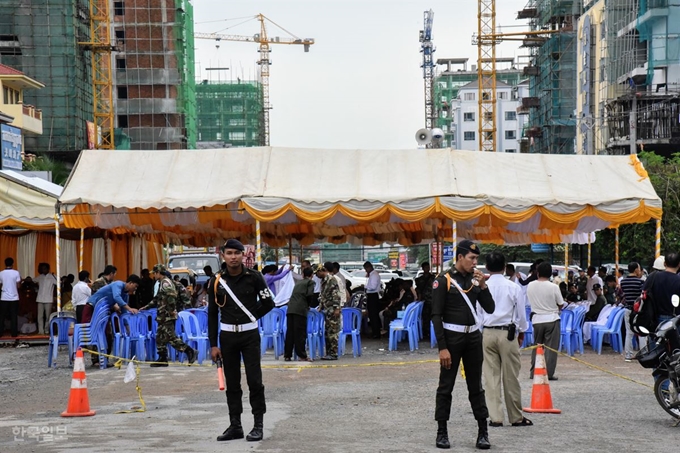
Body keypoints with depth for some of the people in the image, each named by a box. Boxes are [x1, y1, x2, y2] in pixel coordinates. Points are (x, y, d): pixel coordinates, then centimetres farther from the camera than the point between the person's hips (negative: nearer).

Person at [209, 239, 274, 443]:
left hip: (250, 334, -2)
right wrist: (213, 345, 1)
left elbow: (268, 303, 2)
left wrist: (250, 317, 1)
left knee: (254, 380, -4)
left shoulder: (254, 277, -5)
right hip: (227, 335, 2)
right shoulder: (216, 281, 0)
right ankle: (235, 425, 15)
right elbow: (212, 314, 3)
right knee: (232, 382, 8)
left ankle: (258, 425, 4)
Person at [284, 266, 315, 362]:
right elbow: (310, 295, -7)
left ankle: (287, 355, 9)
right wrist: (309, 304, 11)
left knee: (289, 332, 7)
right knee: (300, 333, -4)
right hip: (300, 309, -6)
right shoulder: (310, 282, 7)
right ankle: (301, 355, -4)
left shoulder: (298, 283, 25)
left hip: (290, 309, 6)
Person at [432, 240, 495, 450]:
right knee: (446, 386, 3)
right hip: (452, 338, -5)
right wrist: (442, 348, -16)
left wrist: (482, 285, -9)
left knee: (476, 386, 9)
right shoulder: (444, 281, -9)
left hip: (473, 338, 5)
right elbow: (436, 316, -11)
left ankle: (483, 432, 13)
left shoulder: (475, 280, 7)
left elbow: (490, 309, 5)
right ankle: (442, 432, 11)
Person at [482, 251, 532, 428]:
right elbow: (521, 313, 2)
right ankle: (516, 417, 13)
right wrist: (522, 332, 17)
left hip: (487, 333, 1)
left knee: (491, 376, 5)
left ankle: (495, 417, 4)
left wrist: (477, 333, 13)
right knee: (511, 377, 5)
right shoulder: (513, 287, -5)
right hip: (508, 333, -1)